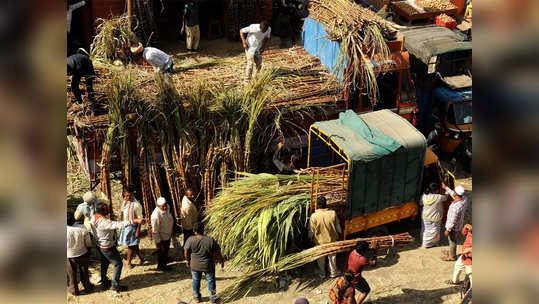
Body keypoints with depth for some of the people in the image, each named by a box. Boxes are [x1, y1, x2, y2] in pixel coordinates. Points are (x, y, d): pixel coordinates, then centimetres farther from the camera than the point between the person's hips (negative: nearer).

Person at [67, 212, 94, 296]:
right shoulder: (83, 229, -23)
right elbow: (89, 244, -11)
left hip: (69, 256, -1)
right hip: (82, 254, 1)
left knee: (72, 274, 21)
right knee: (84, 272, 24)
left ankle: (74, 290, 38)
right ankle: (87, 287, 42)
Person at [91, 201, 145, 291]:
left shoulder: (94, 217, -8)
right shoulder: (103, 222, -36)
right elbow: (119, 225, -44)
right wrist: (135, 221, -48)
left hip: (100, 245, 9)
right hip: (107, 247, -9)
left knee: (104, 263, 27)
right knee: (118, 264, 8)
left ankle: (104, 282, 43)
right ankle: (115, 285, 15)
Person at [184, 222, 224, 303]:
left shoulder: (190, 240, -20)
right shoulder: (211, 240, -21)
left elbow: (186, 252, -8)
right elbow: (218, 253, -12)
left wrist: (188, 261, 12)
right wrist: (221, 261, 6)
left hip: (195, 265, 1)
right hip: (208, 266, -1)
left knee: (196, 281, 24)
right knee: (211, 281, 21)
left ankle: (197, 297, 42)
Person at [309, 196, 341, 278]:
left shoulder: (314, 216, -24)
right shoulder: (333, 213, -18)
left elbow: (311, 230, -13)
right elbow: (337, 226, -4)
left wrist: (311, 238, 6)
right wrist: (338, 234, 14)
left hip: (320, 241, -1)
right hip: (332, 239, 1)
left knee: (321, 258, 21)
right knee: (332, 256, 23)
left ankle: (322, 273, 37)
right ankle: (333, 272, 39)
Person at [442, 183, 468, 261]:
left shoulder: (455, 207, -40)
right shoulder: (464, 198, -16)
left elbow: (453, 221, -29)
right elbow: (454, 196, 6)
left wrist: (447, 230, -15)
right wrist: (446, 188, 14)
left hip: (453, 226, -8)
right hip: (459, 224, 8)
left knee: (452, 240, 15)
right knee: (452, 239, 28)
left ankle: (452, 256, 36)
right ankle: (451, 252, 49)